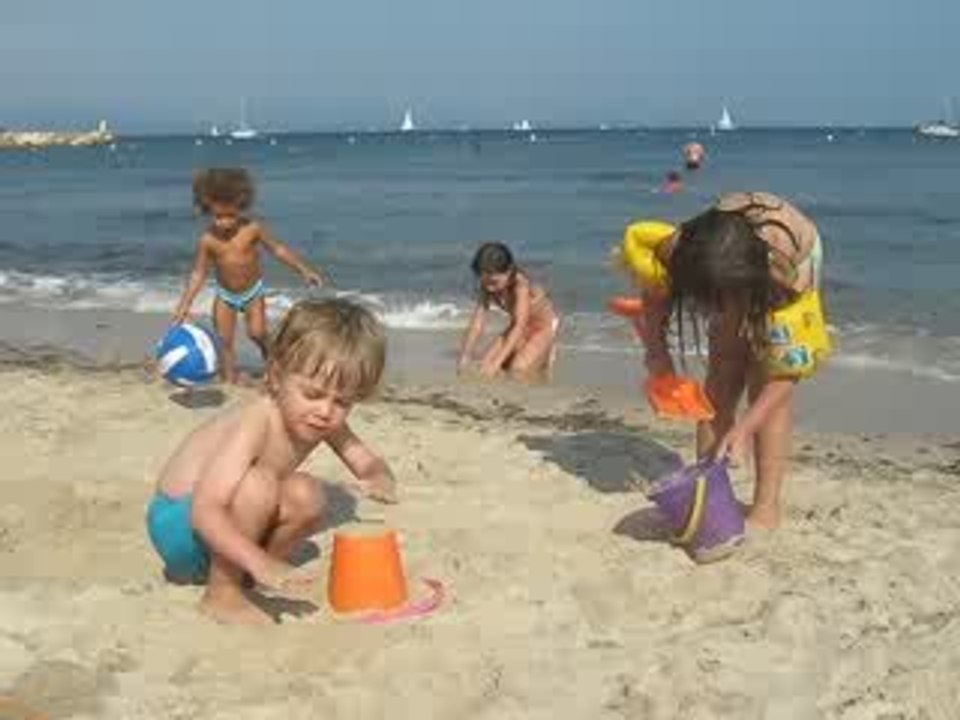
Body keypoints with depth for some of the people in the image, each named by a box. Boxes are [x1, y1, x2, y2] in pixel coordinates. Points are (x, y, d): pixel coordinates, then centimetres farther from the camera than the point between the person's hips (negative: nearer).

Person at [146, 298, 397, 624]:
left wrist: (380, 480, -21)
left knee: (307, 496, -10)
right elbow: (205, 511, -37)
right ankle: (221, 594, -16)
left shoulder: (325, 422, -7)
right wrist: (262, 564, -47)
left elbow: (369, 463, 5)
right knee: (259, 483, -31)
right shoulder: (257, 422, -31)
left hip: (220, 525, 7)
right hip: (179, 523, -7)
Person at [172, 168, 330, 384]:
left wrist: (305, 269, -15)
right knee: (224, 341, 1)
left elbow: (278, 249, -9)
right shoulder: (207, 240, -16)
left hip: (253, 292, -1)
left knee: (257, 333, -13)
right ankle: (230, 382, 10)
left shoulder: (253, 229, -18)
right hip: (225, 295, 2)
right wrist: (184, 304, -16)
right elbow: (198, 274, -9)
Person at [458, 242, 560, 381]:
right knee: (485, 363, -8)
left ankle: (543, 355, 8)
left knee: (518, 371, -24)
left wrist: (497, 362, -47)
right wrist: (465, 356, -30)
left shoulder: (520, 286, -34)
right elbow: (477, 322, -18)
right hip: (519, 327, 6)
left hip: (545, 326, -6)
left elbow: (519, 327, -40)